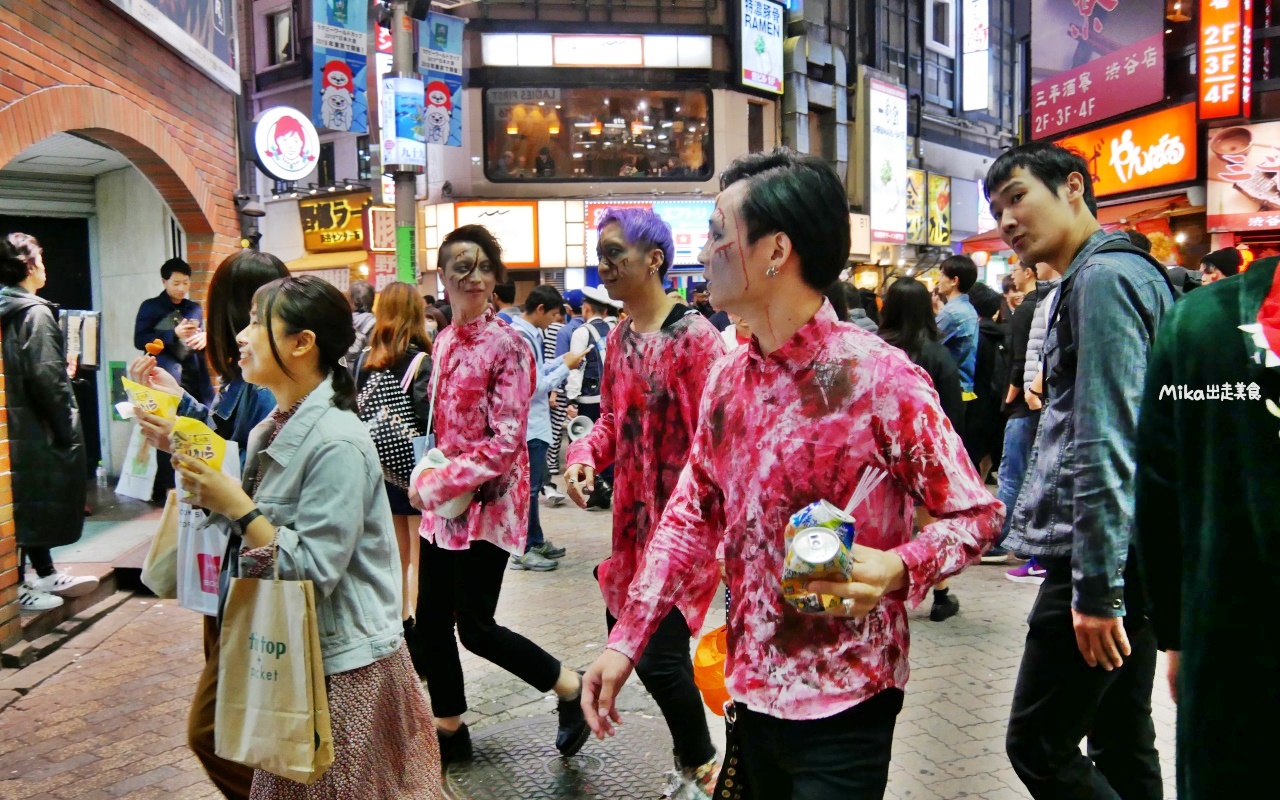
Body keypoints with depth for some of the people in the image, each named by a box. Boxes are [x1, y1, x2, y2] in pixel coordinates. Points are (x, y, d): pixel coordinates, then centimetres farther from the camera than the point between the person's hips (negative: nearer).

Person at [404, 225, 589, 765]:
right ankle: (449, 731, 32)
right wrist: (429, 480, 2)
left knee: (475, 627, -1)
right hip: (445, 500, 7)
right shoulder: (445, 341, 8)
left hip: (488, 500, -7)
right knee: (430, 623, 12)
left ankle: (571, 687, 20)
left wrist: (434, 484, -16)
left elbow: (504, 444, -18)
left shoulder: (507, 346, -14)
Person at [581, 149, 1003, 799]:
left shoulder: (879, 377, -17)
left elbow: (975, 513, -11)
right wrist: (625, 640, 2)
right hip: (750, 688, 6)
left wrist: (897, 569, -30)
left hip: (842, 704, -6)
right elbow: (692, 513, 7)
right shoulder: (727, 378, 2)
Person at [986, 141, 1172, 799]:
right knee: (1122, 742, 17)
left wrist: (1096, 585, -22)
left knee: (1038, 744, -3)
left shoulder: (1102, 277, -14)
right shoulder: (1129, 270, 18)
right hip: (1131, 557, 10)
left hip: (1101, 556, -10)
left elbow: (1108, 443, -22)